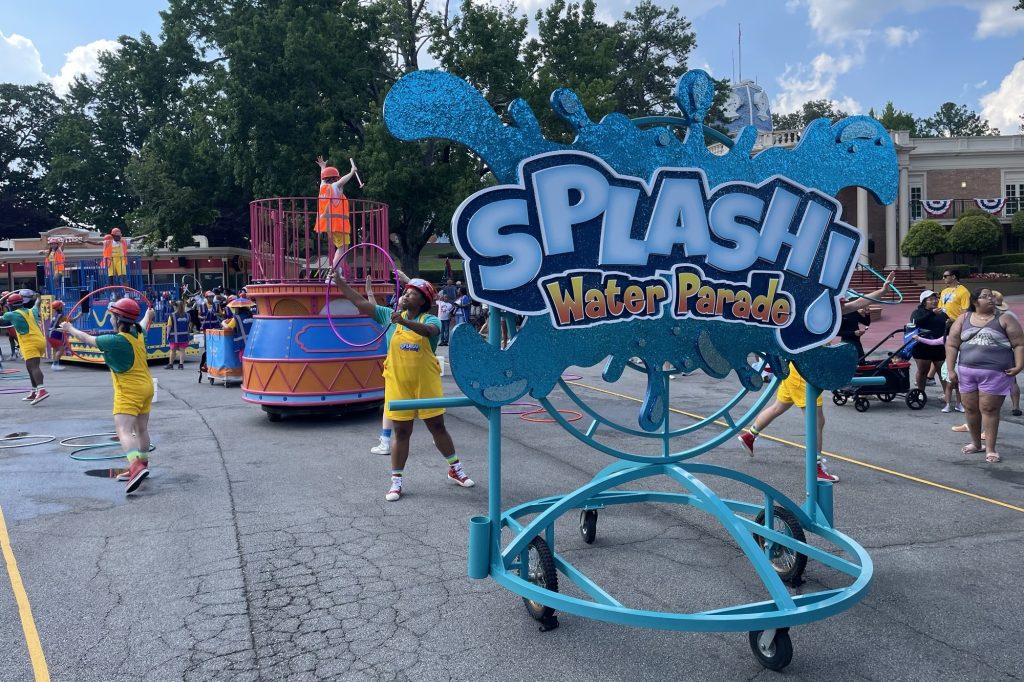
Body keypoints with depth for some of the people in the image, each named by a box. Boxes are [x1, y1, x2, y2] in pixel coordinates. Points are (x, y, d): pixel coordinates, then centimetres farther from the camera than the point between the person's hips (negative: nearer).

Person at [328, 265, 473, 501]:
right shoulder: (390, 315, 3)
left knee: (438, 428, 9)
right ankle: (396, 481, 17)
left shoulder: (430, 320, -5)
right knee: (401, 432, 6)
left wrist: (404, 322, -47)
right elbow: (360, 302, 0)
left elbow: (428, 330, -31)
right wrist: (339, 280, -7)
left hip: (426, 385, -1)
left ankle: (455, 470, 27)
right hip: (398, 385, 1)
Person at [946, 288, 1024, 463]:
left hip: (995, 372, -3)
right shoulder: (963, 319, 8)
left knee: (989, 409, -3)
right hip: (967, 371, 3)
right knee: (970, 408, 10)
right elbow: (952, 345, 6)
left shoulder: (1004, 319, 2)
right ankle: (976, 443, 27)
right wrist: (951, 370, -1)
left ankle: (990, 449, 5)